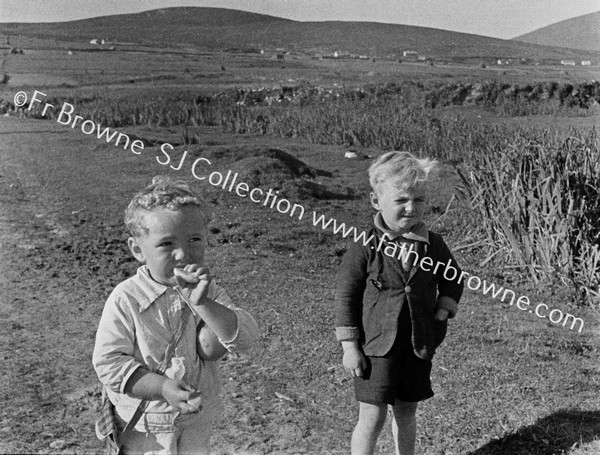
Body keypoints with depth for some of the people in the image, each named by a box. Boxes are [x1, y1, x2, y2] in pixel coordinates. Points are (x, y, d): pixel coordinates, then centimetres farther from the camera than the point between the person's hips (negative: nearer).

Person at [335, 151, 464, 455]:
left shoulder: (433, 245, -1)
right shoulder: (365, 247, -13)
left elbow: (452, 281, 14)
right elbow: (345, 296, -9)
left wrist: (441, 314, -1)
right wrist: (350, 347, -9)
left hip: (418, 347, 4)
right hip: (376, 347, -4)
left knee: (406, 413, 17)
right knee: (372, 417, 1)